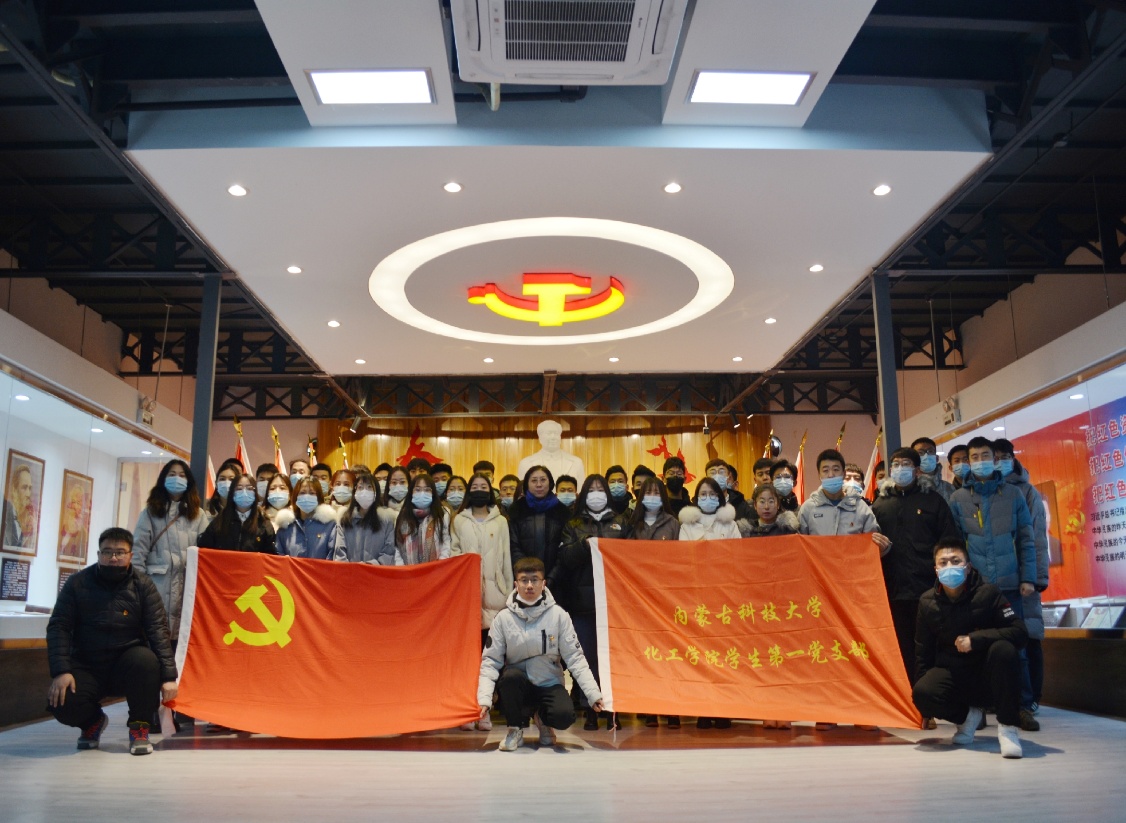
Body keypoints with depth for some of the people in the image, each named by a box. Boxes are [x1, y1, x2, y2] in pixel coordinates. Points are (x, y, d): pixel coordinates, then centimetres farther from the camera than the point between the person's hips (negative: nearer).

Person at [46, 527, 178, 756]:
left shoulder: (142, 585, -5)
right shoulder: (77, 583, -2)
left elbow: (158, 630, -11)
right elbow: (58, 627, -7)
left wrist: (168, 676, -20)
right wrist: (61, 671, -21)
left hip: (127, 665, -1)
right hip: (86, 667, 1)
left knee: (145, 659, -33)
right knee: (62, 704, -26)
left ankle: (139, 727, -8)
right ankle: (93, 720, 14)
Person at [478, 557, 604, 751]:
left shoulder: (558, 615, -8)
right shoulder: (503, 618, -7)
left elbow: (575, 658, -7)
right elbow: (490, 660, -8)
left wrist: (593, 693, -16)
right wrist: (485, 698, -22)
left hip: (550, 684, 0)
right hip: (517, 684, 0)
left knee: (564, 716, -28)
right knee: (510, 676, -33)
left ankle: (541, 718, 10)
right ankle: (516, 728, -6)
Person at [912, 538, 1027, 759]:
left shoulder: (987, 593, -10)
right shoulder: (927, 602, -2)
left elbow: (1020, 632, -18)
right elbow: (923, 651, 6)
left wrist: (974, 639, -27)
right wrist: (921, 681, 1)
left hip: (987, 680, -2)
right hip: (951, 674, 2)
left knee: (1003, 649, -34)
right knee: (922, 693, -30)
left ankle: (1008, 726, -19)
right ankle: (968, 715, 4)